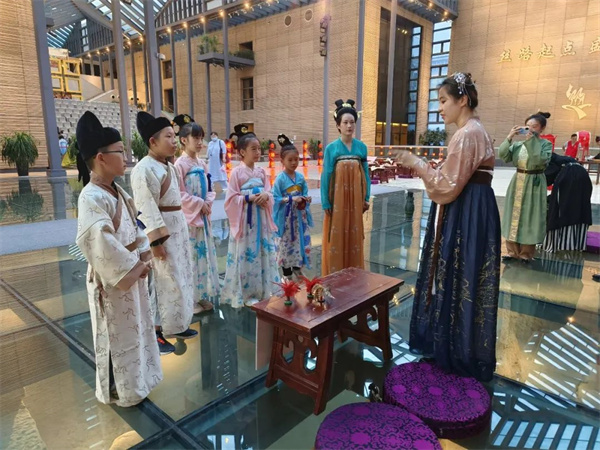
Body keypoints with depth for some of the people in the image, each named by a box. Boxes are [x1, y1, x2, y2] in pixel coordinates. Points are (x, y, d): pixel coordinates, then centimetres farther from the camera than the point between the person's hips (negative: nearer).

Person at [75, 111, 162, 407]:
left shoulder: (117, 191, 5)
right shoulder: (91, 198, -25)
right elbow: (104, 246, -30)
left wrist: (145, 257, 1)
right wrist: (136, 268, -20)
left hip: (132, 273, 9)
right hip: (112, 280, -9)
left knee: (135, 328, 23)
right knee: (117, 336, 9)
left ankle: (135, 378, 44)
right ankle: (119, 391, 31)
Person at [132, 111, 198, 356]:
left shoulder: (168, 167, 11)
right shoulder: (144, 169, -18)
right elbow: (147, 210, -21)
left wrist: (181, 231, 17)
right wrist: (156, 241, -22)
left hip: (177, 229, 10)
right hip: (159, 231, -9)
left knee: (180, 278, 16)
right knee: (164, 282, -2)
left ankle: (174, 324, 31)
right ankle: (154, 332, 13)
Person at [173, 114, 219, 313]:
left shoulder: (202, 164, 10)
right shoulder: (180, 164, -13)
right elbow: (178, 194, -16)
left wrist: (208, 203, -4)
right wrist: (199, 204, -14)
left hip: (203, 216, 7)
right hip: (188, 217, -7)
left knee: (204, 253, 12)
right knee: (190, 256, 0)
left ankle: (202, 296, 25)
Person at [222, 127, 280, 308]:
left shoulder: (261, 172, 8)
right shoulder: (236, 172, -8)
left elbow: (269, 192, 9)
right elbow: (232, 198, -10)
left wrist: (266, 196, -13)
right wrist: (250, 198, -19)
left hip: (261, 218, 6)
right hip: (245, 218, -5)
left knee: (263, 252, 10)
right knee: (246, 254, 0)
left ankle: (262, 289, 23)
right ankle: (247, 293, 12)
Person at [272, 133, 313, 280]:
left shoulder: (301, 177, 4)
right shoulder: (280, 178, -11)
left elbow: (305, 193, 11)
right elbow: (276, 199, -14)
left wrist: (306, 199, -11)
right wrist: (292, 199, -23)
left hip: (300, 215, 5)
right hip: (286, 216, -5)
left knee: (302, 241, 10)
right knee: (286, 243, 5)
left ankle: (297, 268, 30)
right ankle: (287, 274, 20)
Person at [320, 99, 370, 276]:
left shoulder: (361, 147, 5)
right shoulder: (331, 148, -3)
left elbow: (366, 173, 9)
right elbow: (326, 176, -3)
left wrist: (366, 197, 5)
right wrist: (326, 203, -6)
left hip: (355, 198, 3)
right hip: (337, 199, -2)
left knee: (354, 235, 9)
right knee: (336, 236, 1)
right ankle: (334, 274, 14)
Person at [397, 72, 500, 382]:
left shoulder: (466, 135, -18)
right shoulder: (473, 131, 15)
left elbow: (448, 186, -21)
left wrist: (417, 165, -12)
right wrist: (423, 167, 9)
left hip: (466, 218, -11)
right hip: (468, 214, 11)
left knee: (459, 284, 1)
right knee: (458, 282, 17)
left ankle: (461, 356, 18)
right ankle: (450, 344, 33)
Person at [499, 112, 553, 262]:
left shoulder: (546, 144, -5)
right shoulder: (518, 144, 5)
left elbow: (539, 161, -23)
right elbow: (502, 155, -8)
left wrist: (531, 141, -22)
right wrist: (509, 137, -15)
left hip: (534, 184, -4)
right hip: (517, 182, 4)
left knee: (529, 218, 1)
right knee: (514, 216, 8)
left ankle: (526, 253, 15)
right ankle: (513, 251, 19)